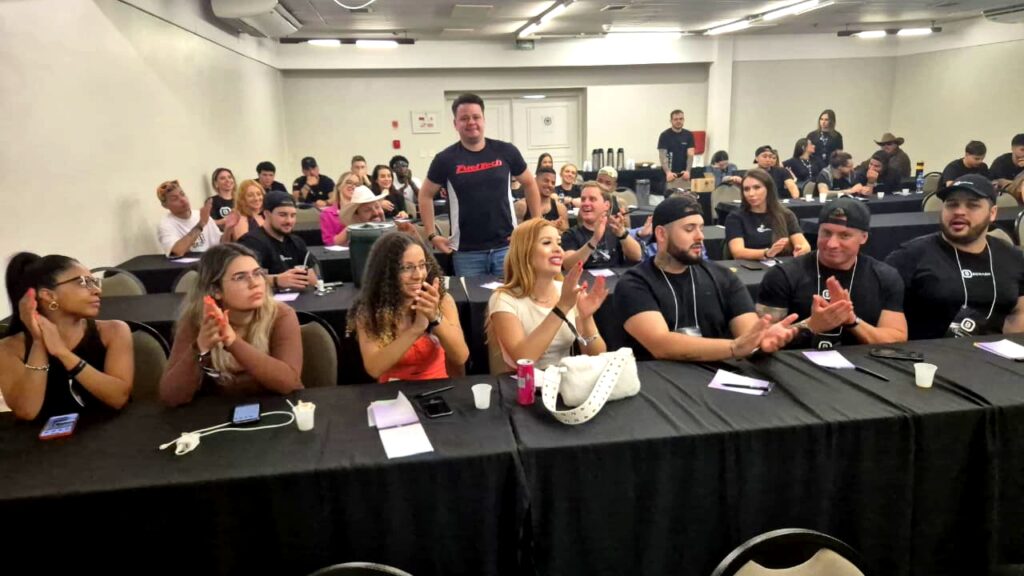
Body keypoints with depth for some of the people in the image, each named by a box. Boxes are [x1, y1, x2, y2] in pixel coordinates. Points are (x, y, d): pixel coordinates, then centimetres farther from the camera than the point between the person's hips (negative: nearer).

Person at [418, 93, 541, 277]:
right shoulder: (446, 159, -3)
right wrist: (432, 235, 1)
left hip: (507, 247, 1)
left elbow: (529, 184, 12)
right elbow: (425, 195, 8)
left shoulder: (506, 151, 0)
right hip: (466, 252, -1)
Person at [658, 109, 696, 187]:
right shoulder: (665, 135, -5)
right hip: (671, 174, -3)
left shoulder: (689, 135, 4)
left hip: (684, 174, 3)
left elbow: (690, 154, -3)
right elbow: (662, 156, -13)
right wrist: (668, 172, -29)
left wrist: (687, 171, -20)